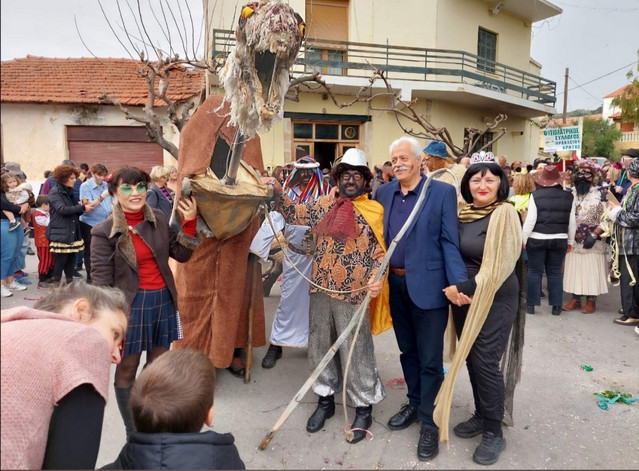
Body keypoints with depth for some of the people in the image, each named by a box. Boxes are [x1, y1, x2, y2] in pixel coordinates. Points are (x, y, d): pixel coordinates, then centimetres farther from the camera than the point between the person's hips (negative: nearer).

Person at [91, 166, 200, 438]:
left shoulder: (159, 220, 0)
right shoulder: (104, 232, -11)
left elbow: (181, 255, 3)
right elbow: (101, 280, -9)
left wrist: (189, 223, -8)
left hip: (163, 301, 4)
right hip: (131, 305, -4)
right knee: (126, 370, 10)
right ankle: (132, 432, 27)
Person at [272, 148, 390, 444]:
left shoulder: (374, 211, -2)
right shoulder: (323, 205, 8)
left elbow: (380, 252, -2)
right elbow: (294, 214, 11)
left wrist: (377, 277, -19)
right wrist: (277, 193, -4)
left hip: (354, 294, -4)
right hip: (321, 290, 4)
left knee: (356, 352, 5)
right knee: (320, 346, 14)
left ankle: (364, 407, 23)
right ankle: (325, 400, 32)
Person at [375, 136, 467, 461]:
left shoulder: (443, 192, -8)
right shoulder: (383, 193, 6)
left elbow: (450, 242, -10)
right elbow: (379, 236, 9)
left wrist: (459, 283, -21)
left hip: (428, 286, -5)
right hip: (395, 285, 5)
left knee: (430, 358, 6)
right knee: (408, 351, 20)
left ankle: (430, 422, 23)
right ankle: (415, 403, 40)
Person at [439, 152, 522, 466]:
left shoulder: (504, 213, -12)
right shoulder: (463, 213, 7)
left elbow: (499, 266, -18)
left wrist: (466, 289, -18)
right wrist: (454, 288, -2)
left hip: (495, 300, -6)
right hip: (463, 297, 6)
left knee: (485, 362, -3)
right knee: (470, 359, 13)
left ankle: (494, 432, 15)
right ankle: (481, 416, 32)